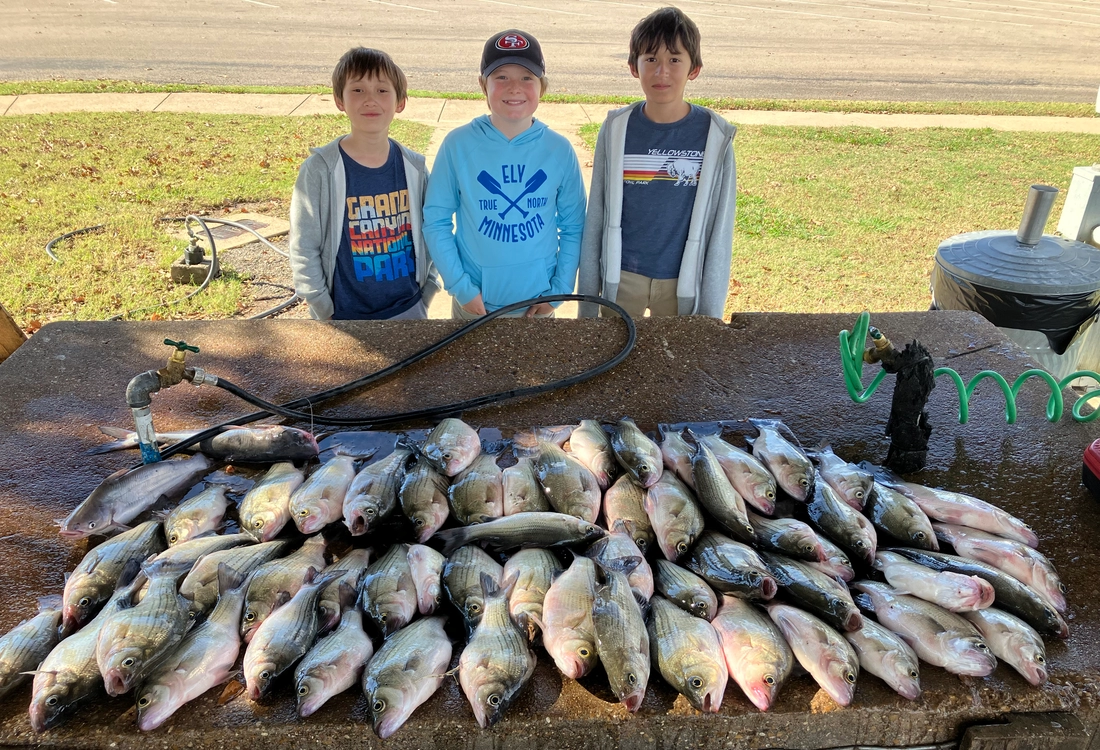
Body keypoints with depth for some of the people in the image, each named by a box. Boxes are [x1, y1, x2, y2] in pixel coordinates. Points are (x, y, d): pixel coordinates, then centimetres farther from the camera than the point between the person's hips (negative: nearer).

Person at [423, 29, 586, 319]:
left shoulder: (559, 150, -6)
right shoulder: (458, 145, -9)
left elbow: (573, 227, 0)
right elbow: (436, 220, -6)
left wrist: (559, 290, -5)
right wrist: (460, 287, -10)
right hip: (474, 303, -1)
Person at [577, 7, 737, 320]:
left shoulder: (714, 136, -8)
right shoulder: (616, 129, -7)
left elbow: (720, 227, -4)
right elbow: (596, 217, -1)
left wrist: (711, 312, -4)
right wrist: (587, 302, 0)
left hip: (682, 283, 0)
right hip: (621, 277, 1)